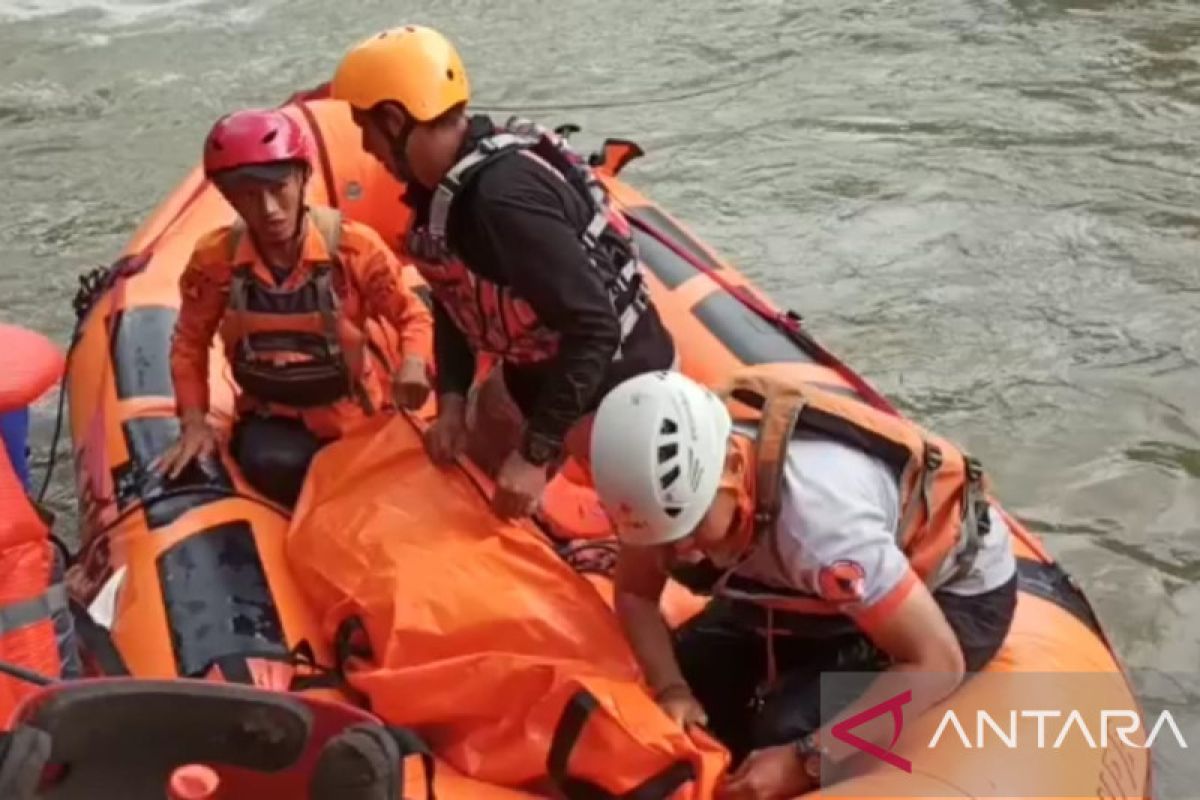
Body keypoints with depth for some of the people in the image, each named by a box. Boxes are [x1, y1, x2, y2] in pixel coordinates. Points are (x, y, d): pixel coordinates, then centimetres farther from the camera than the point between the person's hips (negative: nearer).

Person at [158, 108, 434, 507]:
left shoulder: (353, 246, -19)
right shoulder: (214, 259, -13)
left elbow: (412, 316, -10)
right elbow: (190, 344, 1)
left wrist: (413, 366, -32)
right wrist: (193, 422, -9)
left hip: (354, 412, 0)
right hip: (273, 416, 0)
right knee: (274, 467, -31)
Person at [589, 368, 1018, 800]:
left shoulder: (814, 513, -43)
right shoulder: (678, 477, -23)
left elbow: (938, 663, -36)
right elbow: (634, 594, -6)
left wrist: (806, 759, -37)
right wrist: (671, 689, -24)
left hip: (958, 592, -6)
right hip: (854, 582, 7)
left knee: (789, 727, -24)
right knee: (692, 672, -5)